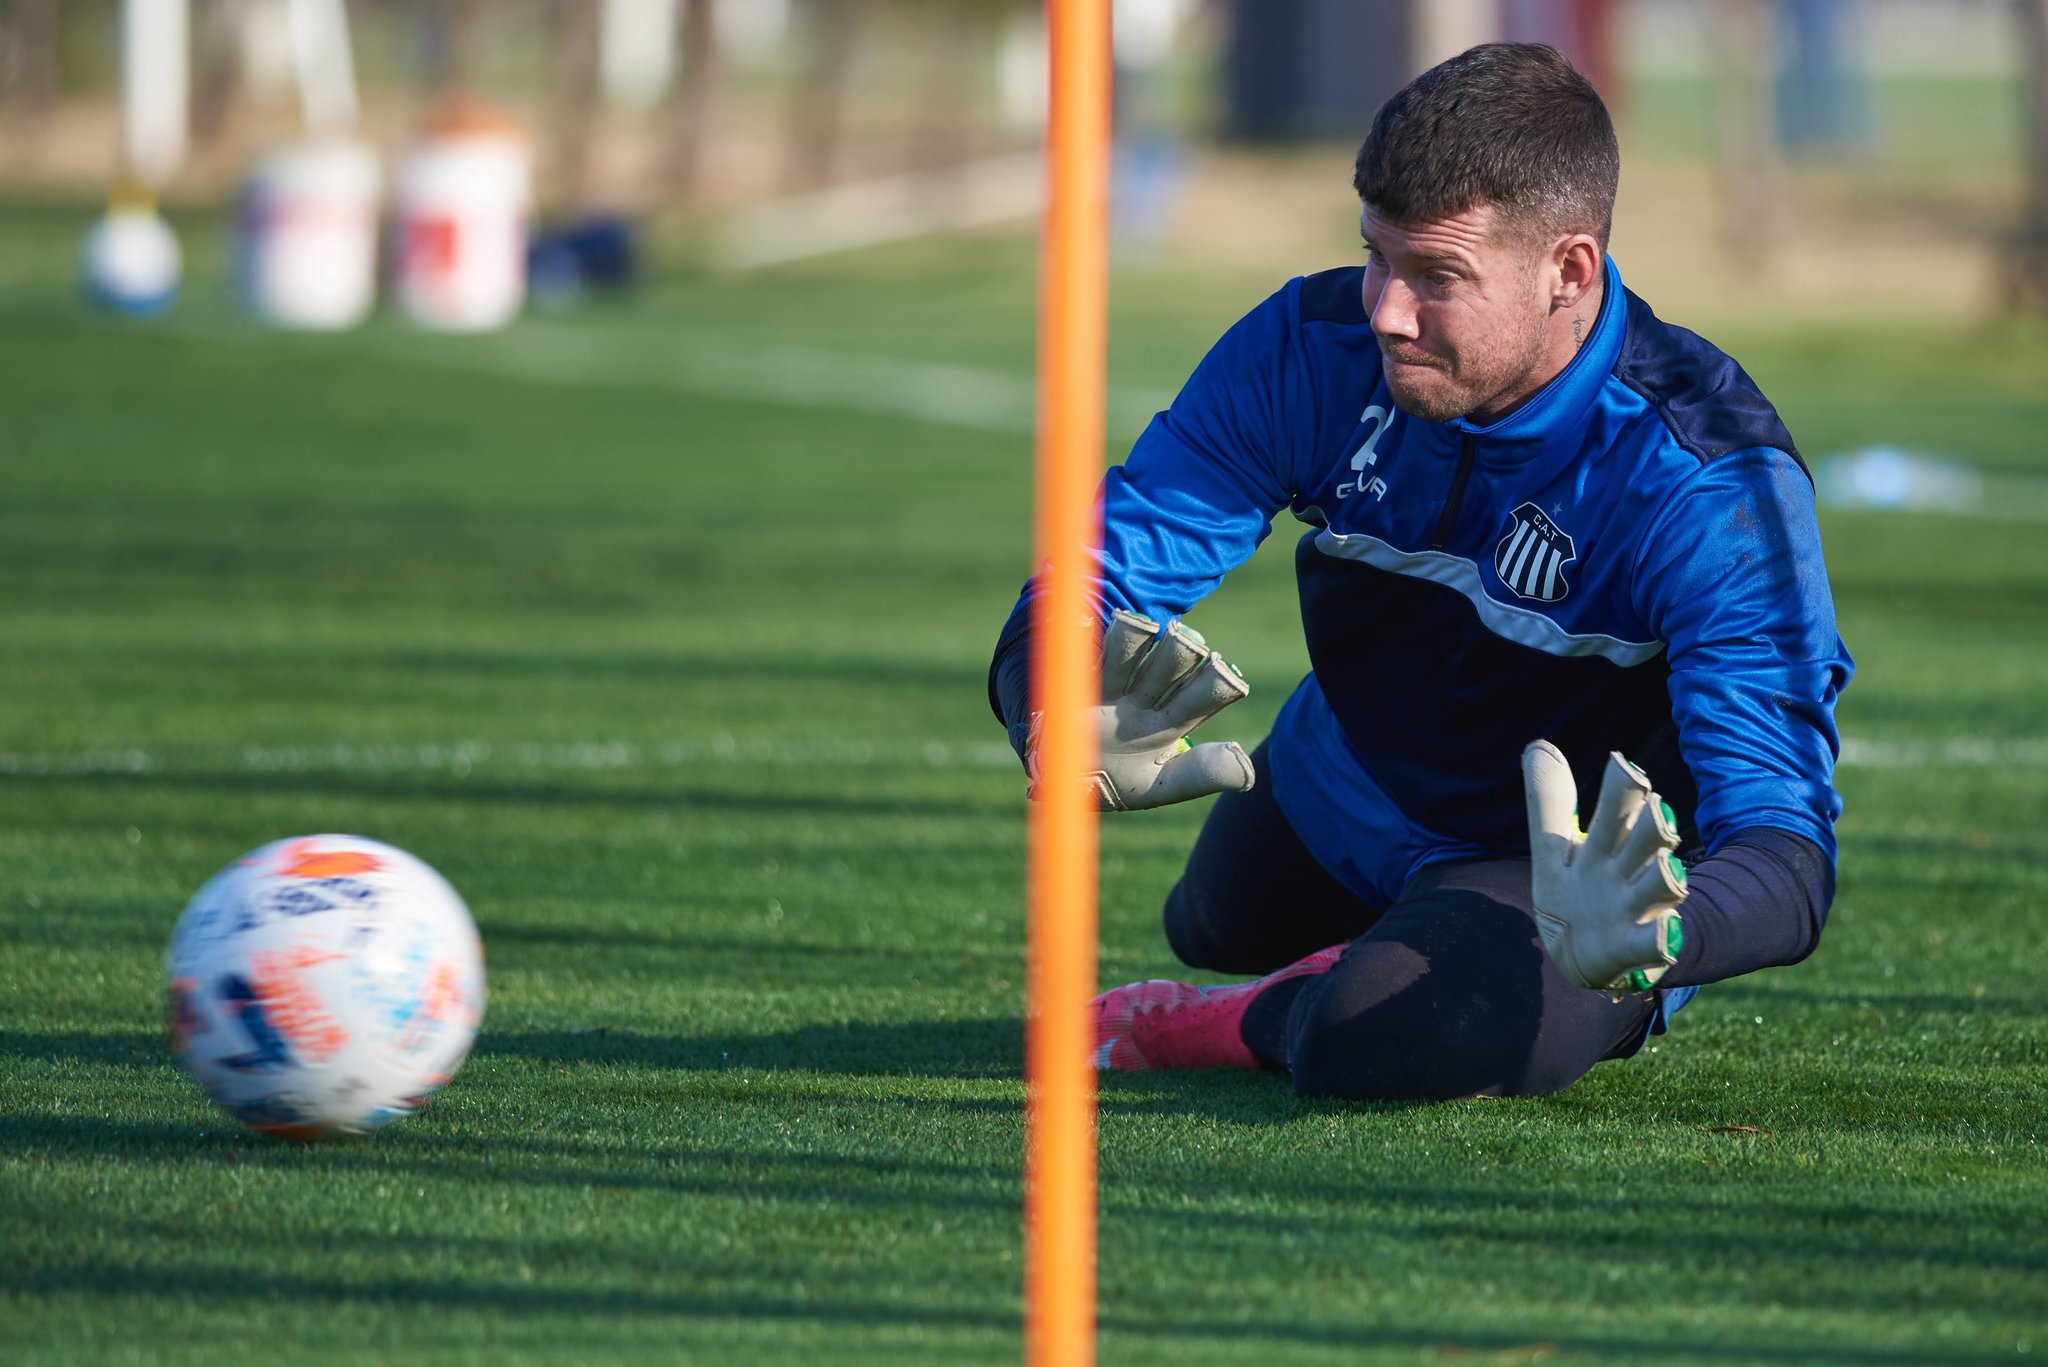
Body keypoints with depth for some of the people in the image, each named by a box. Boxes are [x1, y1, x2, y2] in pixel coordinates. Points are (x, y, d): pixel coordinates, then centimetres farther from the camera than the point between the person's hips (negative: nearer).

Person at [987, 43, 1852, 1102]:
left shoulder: (1713, 485, -36)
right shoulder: (1314, 349, -21)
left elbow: (1782, 843, -42)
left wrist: (1648, 942, -67)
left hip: (1573, 864, -6)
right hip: (1332, 812, 6)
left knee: (1391, 1041, -36)